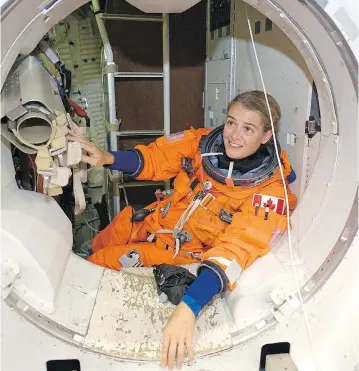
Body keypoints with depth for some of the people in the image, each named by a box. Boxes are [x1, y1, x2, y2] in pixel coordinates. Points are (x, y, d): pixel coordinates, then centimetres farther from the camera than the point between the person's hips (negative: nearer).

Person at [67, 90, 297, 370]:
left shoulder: (269, 190, -25)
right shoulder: (204, 142, -14)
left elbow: (236, 249, -35)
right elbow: (155, 158, -3)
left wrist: (189, 308, -47)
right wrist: (107, 158, -20)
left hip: (183, 252, -4)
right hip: (152, 222, 5)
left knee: (98, 264, -7)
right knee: (95, 247, 15)